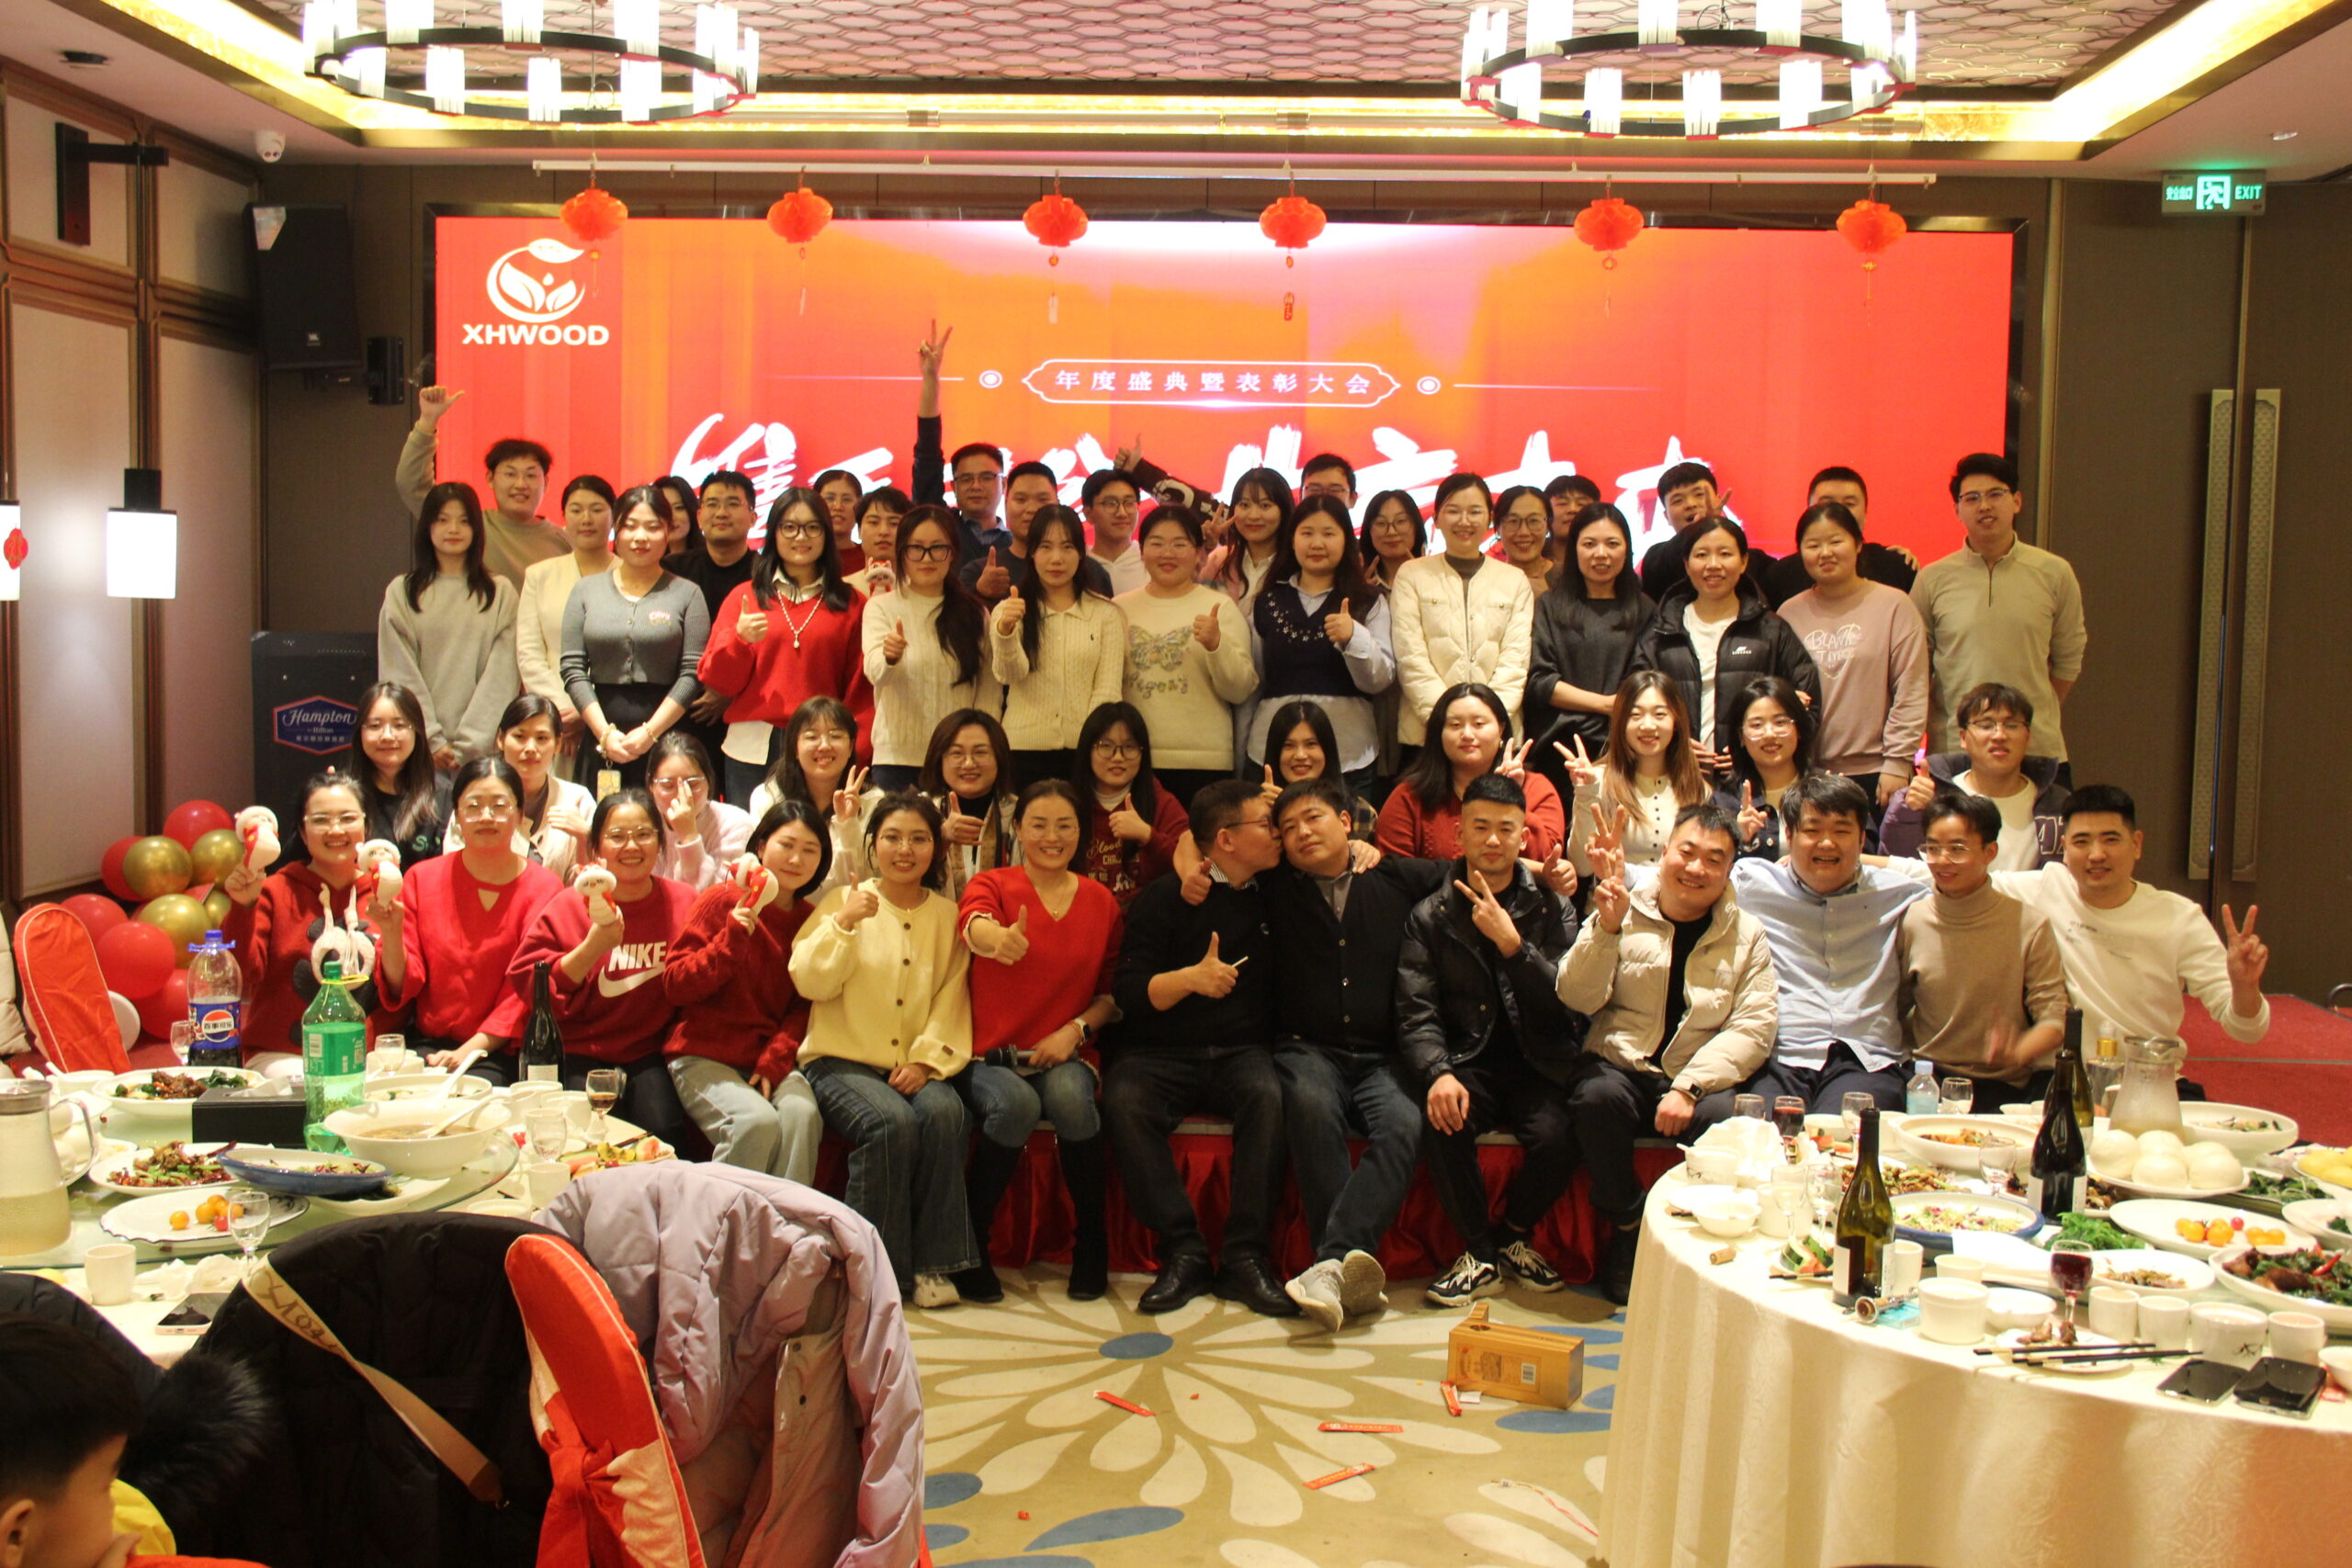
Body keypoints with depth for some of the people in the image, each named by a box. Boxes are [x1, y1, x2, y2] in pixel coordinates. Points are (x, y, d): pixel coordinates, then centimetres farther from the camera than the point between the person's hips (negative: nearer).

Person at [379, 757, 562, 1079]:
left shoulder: (542, 888, -1)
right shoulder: (422, 878, 7)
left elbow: (527, 991, -5)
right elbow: (402, 986, 4)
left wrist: (471, 1050, -16)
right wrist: (391, 931, -15)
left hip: (500, 1053, -2)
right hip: (429, 1046, 2)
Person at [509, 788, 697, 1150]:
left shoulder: (683, 903, 4)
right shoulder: (567, 907, 1)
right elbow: (530, 987, -7)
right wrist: (592, 947, -17)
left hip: (652, 1055, 1)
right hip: (581, 1056, -1)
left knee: (663, 1127, -24)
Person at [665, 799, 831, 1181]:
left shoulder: (810, 920, 9)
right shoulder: (722, 899, -2)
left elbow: (803, 1007, 9)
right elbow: (674, 985, -6)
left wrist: (775, 1061, -7)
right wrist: (732, 940, -18)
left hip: (772, 1060, 3)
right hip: (704, 1057, -3)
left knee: (802, 1113, -29)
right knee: (757, 1121, -30)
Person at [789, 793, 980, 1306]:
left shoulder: (946, 914, 12)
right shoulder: (843, 902, 7)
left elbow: (952, 999, 6)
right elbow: (810, 981, -4)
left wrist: (927, 1060, -9)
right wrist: (844, 923, -16)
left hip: (913, 1067, 2)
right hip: (842, 1060, -2)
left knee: (944, 1112, -30)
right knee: (892, 1122, -31)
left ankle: (931, 1264, -19)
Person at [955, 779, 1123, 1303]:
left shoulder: (1101, 901, 10)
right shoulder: (992, 885, 1)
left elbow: (1112, 990, 14)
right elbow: (975, 924, -24)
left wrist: (1077, 1029, -7)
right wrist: (1000, 940, -49)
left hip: (1065, 1054, 2)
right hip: (991, 1055, -2)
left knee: (1070, 1097, -32)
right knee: (1016, 1105, -34)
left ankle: (1090, 1241, -13)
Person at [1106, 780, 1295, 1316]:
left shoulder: (1274, 895, 13)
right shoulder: (1164, 898, 1)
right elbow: (1130, 993, -8)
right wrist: (1190, 978, -24)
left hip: (1242, 1051, 2)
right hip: (1160, 1054, -2)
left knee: (1267, 1096, -32)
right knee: (1123, 1102, -33)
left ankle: (1246, 1259, -29)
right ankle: (1184, 1252, -27)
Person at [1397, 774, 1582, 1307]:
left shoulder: (1551, 908, 8)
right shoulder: (1430, 916, 8)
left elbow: (1566, 999, -4)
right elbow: (1416, 1013, -1)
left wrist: (1511, 941, -16)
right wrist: (1438, 1073, -21)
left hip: (1535, 1061, 0)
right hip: (1466, 1061, 0)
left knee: (1558, 1135, -29)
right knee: (1442, 1123, -32)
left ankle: (1515, 1234, 5)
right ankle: (1480, 1255, -8)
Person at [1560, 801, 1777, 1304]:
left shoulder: (1747, 934, 9)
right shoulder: (1625, 912, 6)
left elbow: (1754, 1027, -2)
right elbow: (1578, 999, -3)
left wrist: (1689, 1088, -16)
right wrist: (1607, 927, -19)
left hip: (1700, 1082, 1)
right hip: (1620, 1068, 0)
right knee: (1599, 1097, -34)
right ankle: (1627, 1234, -12)